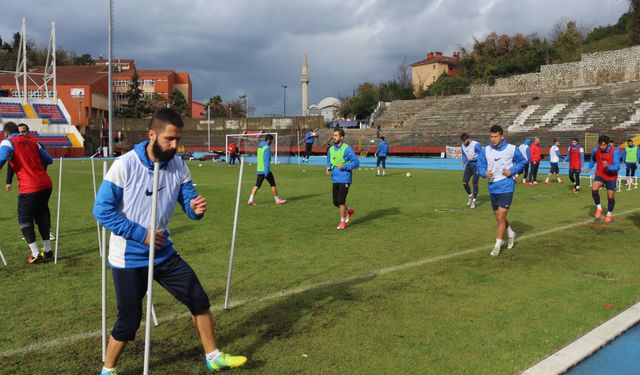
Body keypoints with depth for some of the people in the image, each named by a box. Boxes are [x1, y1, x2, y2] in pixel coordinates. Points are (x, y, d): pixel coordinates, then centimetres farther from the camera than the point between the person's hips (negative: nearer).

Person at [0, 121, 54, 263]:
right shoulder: (31, 141, 18)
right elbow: (49, 160, 18)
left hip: (29, 188, -6)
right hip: (46, 184, 6)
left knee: (24, 220, 8)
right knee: (42, 216, 19)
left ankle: (35, 254, 4)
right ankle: (48, 251, 23)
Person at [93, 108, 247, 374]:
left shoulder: (178, 166, -4)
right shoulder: (125, 165, -19)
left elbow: (188, 201, -1)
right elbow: (102, 209, -17)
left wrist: (196, 208, -26)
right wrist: (140, 233, -21)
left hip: (164, 253, 5)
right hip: (129, 259, -5)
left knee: (199, 299, 7)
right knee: (129, 320, 3)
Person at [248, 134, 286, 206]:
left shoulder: (260, 147, 14)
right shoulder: (267, 147, -14)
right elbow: (266, 160, -20)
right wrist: (266, 172, -22)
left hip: (259, 170, 8)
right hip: (265, 170, -8)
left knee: (257, 185, 6)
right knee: (273, 184, 5)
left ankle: (250, 200, -4)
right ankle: (277, 200, 13)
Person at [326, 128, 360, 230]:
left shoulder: (347, 149, -11)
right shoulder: (331, 149, 8)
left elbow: (356, 162, -11)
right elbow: (329, 162, 21)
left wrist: (344, 166, -20)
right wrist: (328, 168, -1)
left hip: (344, 179, -6)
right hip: (335, 179, 6)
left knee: (341, 201, -7)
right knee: (336, 202, 9)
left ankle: (342, 221, 10)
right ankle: (349, 210, 36)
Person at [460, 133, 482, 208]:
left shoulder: (476, 145, -17)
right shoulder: (463, 146, 4)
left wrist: (472, 158, -22)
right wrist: (463, 161, 2)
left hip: (476, 165, -6)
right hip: (468, 165, 6)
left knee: (475, 183, -4)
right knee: (464, 183, -2)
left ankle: (474, 201, 9)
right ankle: (470, 195, 24)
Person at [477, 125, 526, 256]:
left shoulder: (512, 149, -7)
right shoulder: (485, 151, 0)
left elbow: (522, 162, 6)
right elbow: (480, 166, 6)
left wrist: (512, 171, -10)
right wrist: (485, 173, -16)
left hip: (506, 188, -4)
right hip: (493, 188, 4)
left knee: (501, 217, -9)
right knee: (499, 218, 16)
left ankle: (497, 246, 3)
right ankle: (511, 234, 44)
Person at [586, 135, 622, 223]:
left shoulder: (615, 151, -23)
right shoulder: (596, 149, -11)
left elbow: (617, 167, -28)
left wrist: (608, 166, -45)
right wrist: (590, 167, 15)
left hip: (611, 177, -2)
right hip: (599, 174, 2)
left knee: (610, 196, 6)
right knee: (594, 189, -24)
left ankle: (609, 214, 29)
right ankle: (599, 208, -2)